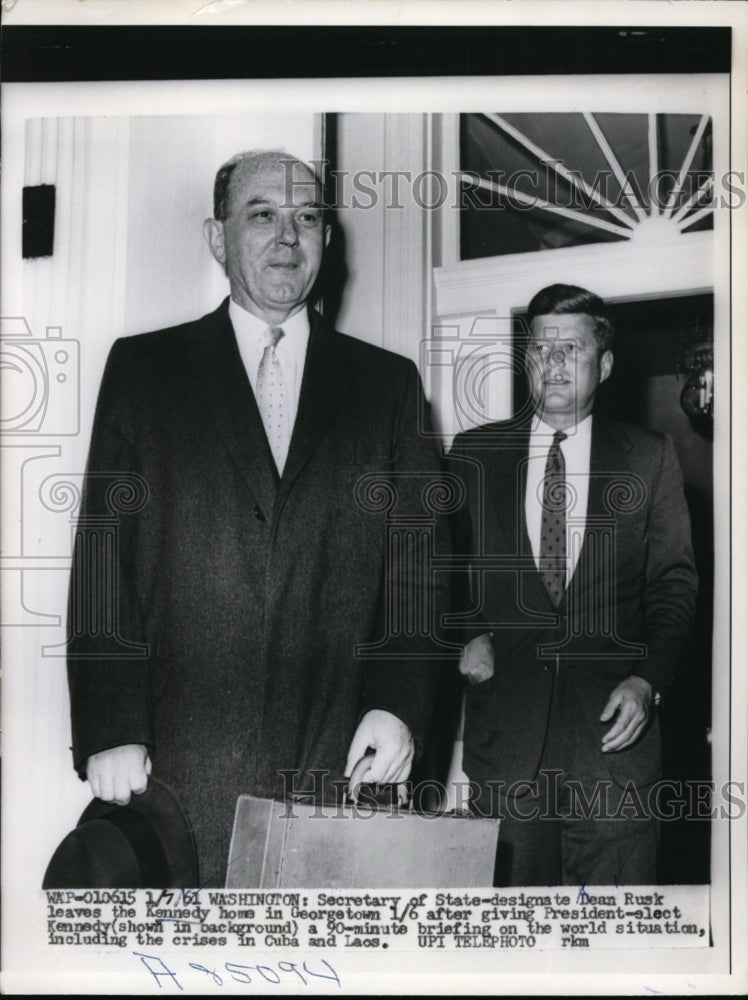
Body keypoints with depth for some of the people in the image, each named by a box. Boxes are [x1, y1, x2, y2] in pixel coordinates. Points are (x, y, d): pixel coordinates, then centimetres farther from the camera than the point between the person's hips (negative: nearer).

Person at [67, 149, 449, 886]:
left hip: (344, 766, 1)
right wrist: (111, 731, -5)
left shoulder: (387, 383, 11)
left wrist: (400, 705, -4)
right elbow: (104, 561, 3)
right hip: (183, 767, -1)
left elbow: (419, 564, 8)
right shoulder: (143, 368, 7)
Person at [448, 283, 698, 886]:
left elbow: (675, 584, 6)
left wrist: (649, 679, -7)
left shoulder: (650, 459, 6)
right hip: (506, 729, 1)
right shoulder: (475, 453, 8)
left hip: (613, 724, 0)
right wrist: (469, 634, -4)